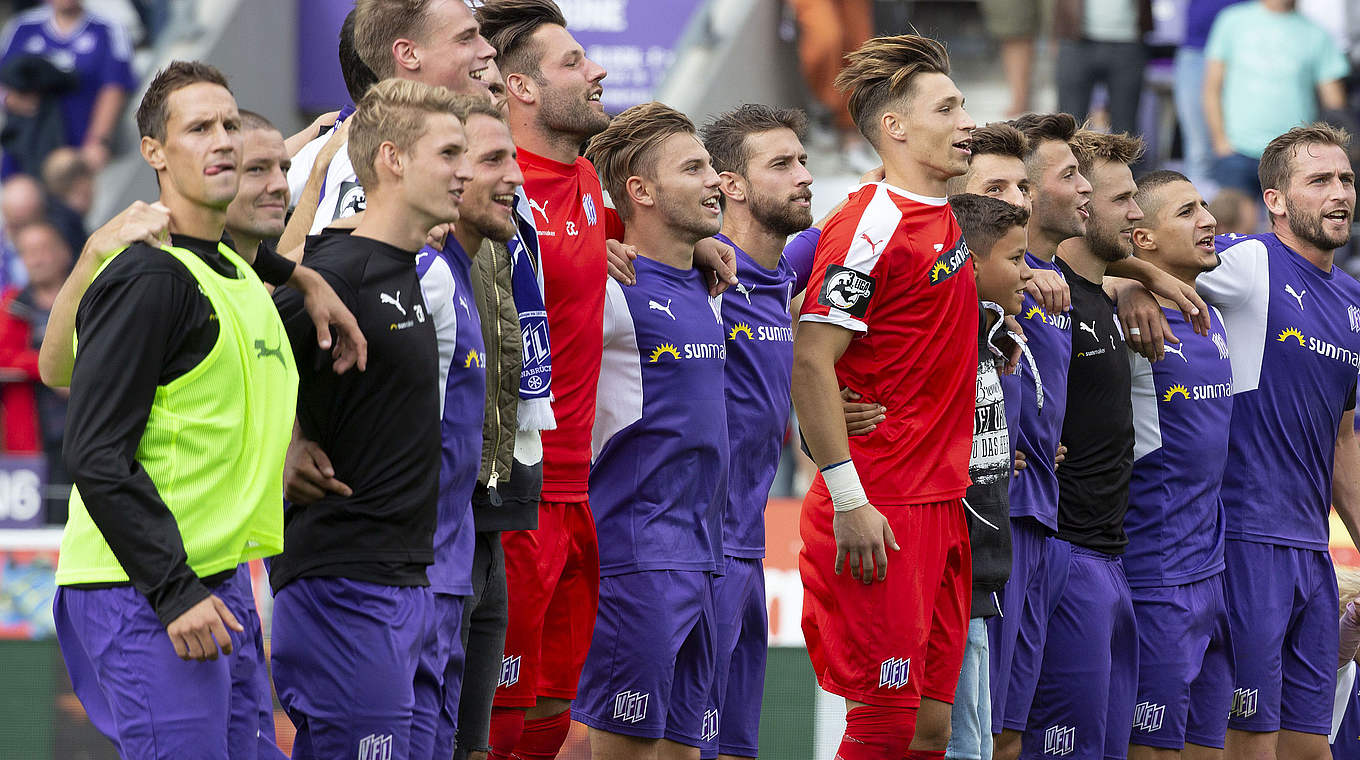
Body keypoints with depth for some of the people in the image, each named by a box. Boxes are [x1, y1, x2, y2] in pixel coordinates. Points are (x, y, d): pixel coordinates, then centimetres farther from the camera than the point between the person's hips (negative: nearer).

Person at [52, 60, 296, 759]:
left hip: (221, 584, 9)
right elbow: (97, 454, -18)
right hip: (145, 596, -9)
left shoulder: (239, 276, 16)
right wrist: (176, 592, -20)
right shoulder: (147, 277, -13)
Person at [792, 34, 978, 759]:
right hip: (882, 516, -9)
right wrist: (849, 501, -20)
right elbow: (810, 362, -18)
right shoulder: (872, 224, -13)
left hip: (940, 504, 9)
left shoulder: (944, 222, 13)